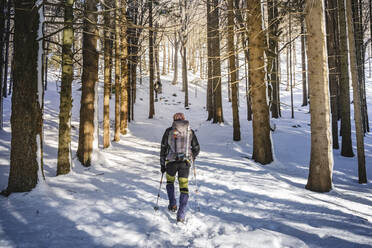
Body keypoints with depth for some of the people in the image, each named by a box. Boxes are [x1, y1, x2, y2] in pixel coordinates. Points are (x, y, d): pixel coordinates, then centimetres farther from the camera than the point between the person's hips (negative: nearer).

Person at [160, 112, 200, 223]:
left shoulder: (169, 131, 2)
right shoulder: (190, 131, 7)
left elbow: (163, 148, 2)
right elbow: (197, 148, 11)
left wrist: (162, 164, 10)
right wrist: (192, 158, 30)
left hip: (171, 161, -1)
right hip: (185, 163, 1)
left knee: (170, 181, 27)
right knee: (184, 187, 6)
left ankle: (172, 205, 23)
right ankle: (181, 215, 0)